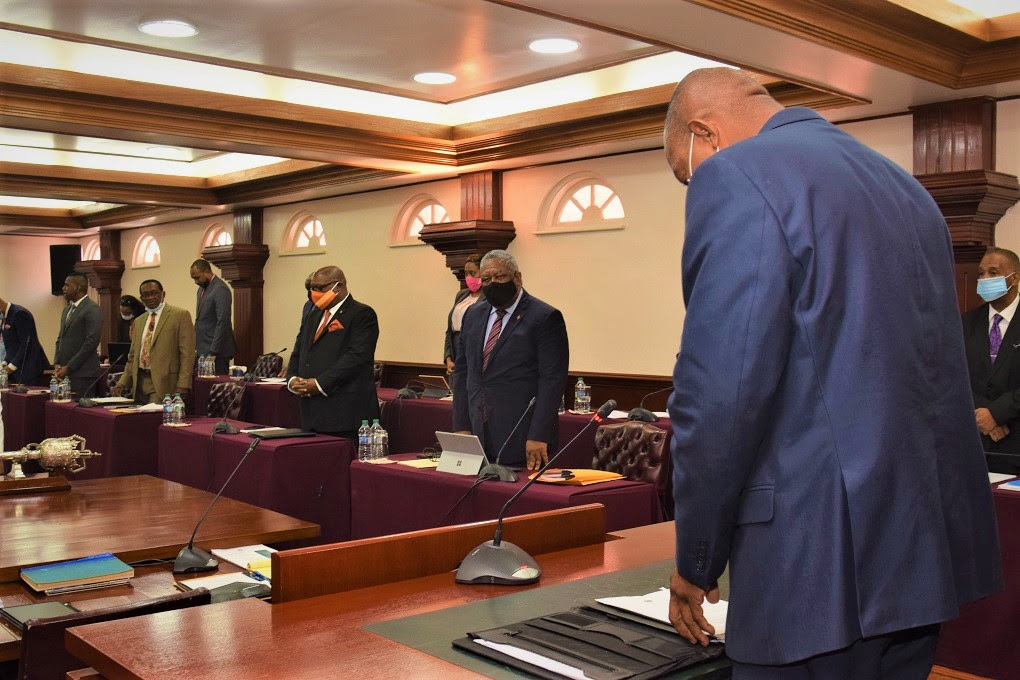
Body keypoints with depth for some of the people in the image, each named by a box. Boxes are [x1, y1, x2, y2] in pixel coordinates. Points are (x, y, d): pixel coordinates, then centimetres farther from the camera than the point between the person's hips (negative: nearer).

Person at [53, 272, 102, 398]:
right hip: (64, 373, 8)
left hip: (82, 374, -8)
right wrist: (57, 364, 6)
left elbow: (91, 342, -15)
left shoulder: (93, 310, -9)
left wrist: (68, 367, -14)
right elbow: (60, 339, 22)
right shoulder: (67, 309, 19)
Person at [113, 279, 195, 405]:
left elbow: (187, 354, -7)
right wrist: (123, 383, 10)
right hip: (140, 383, 6)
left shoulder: (180, 315, -1)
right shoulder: (139, 321, 19)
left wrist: (182, 386, -15)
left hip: (164, 384, -6)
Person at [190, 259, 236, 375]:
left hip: (216, 353, -8)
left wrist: (213, 352, -19)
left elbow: (223, 323, -18)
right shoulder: (202, 289, 16)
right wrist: (196, 347, 11)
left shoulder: (220, 290, -13)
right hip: (203, 350, 8)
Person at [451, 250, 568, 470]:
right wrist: (462, 426, 7)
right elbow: (462, 371, 15)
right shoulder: (473, 315, 13)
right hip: (478, 436, 5)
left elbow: (552, 381, -12)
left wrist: (538, 437, -17)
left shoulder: (545, 318, -7)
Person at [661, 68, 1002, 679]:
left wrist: (697, 559, -6)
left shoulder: (737, 175, -10)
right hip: (927, 547, 9)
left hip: (823, 558, -8)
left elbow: (721, 387, -19)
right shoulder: (904, 185, 16)